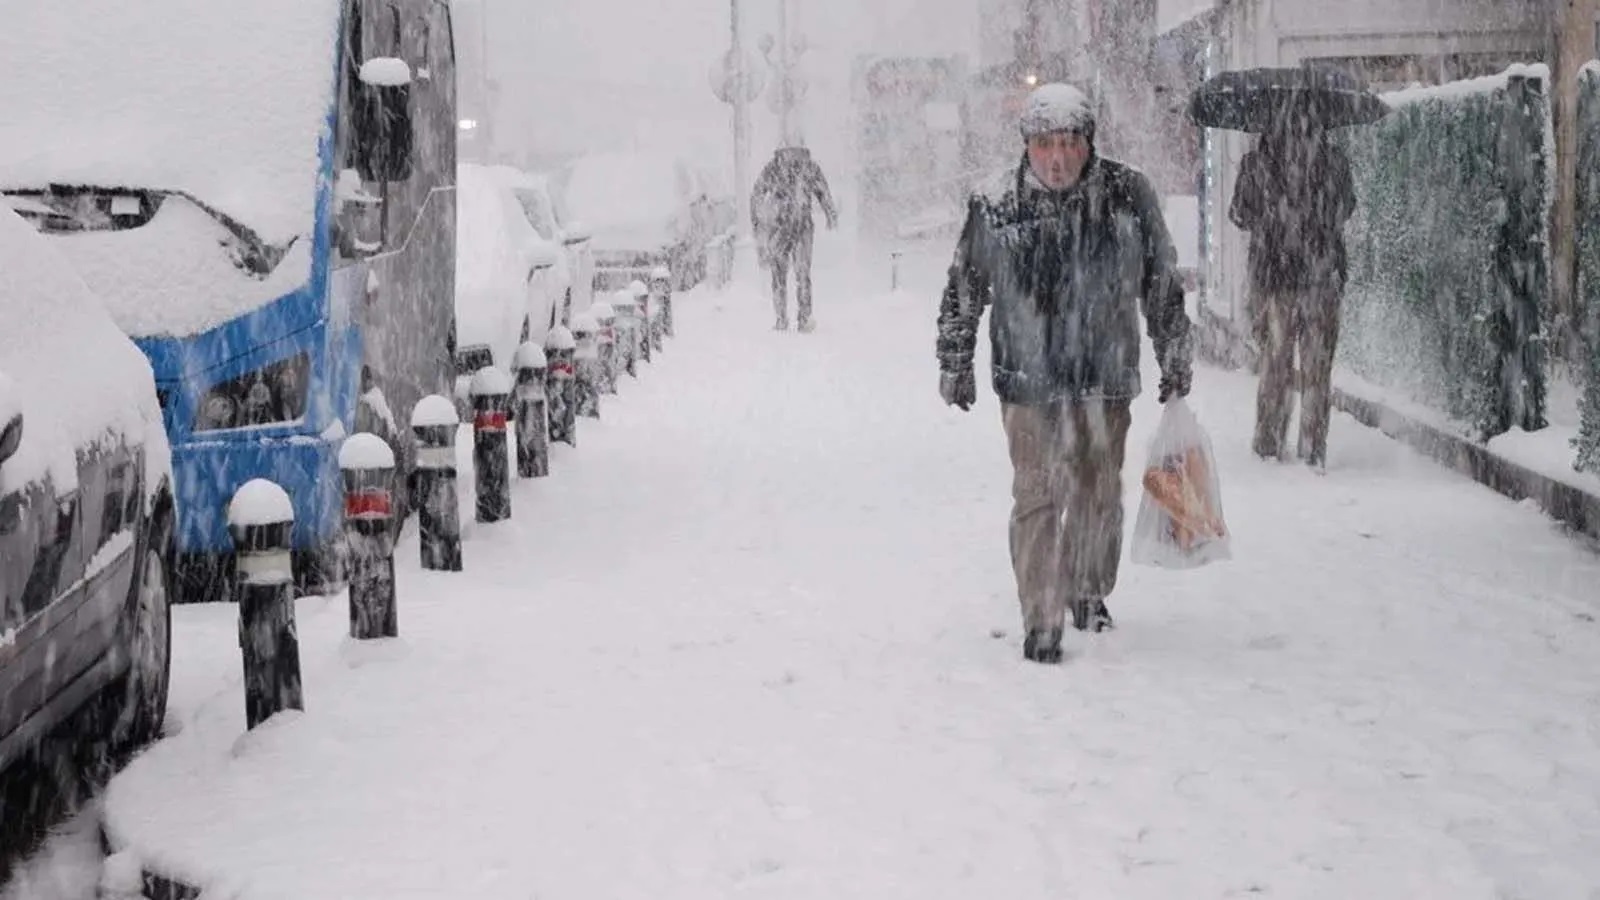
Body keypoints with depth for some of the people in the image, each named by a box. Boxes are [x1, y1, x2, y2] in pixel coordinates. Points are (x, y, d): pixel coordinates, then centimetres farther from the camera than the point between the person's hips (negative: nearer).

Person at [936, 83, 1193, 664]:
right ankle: (1042, 621, 4)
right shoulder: (997, 209, -8)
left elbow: (1162, 284, 8)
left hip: (1106, 380, 2)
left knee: (1099, 495, 14)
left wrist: (1175, 356, 12)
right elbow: (963, 290, 5)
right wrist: (954, 364, 9)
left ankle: (1090, 594, 35)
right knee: (1038, 496, -4)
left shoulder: (1128, 197, -4)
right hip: (1029, 382, -2)